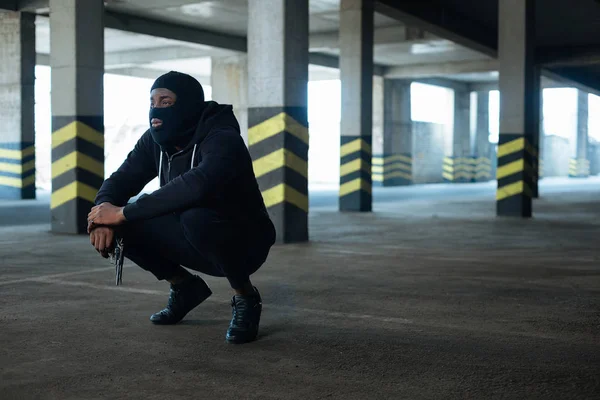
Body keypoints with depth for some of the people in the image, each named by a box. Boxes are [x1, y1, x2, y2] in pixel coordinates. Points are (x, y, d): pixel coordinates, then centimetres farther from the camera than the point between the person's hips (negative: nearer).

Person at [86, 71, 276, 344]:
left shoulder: (222, 140, -27)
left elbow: (196, 186, -45)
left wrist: (123, 212, -39)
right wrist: (105, 214, -26)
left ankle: (245, 296, -13)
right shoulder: (155, 141, -3)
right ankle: (184, 286, 10)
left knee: (197, 217, -39)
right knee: (120, 225, -12)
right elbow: (120, 181, -2)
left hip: (242, 244, -7)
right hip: (193, 243, 7)